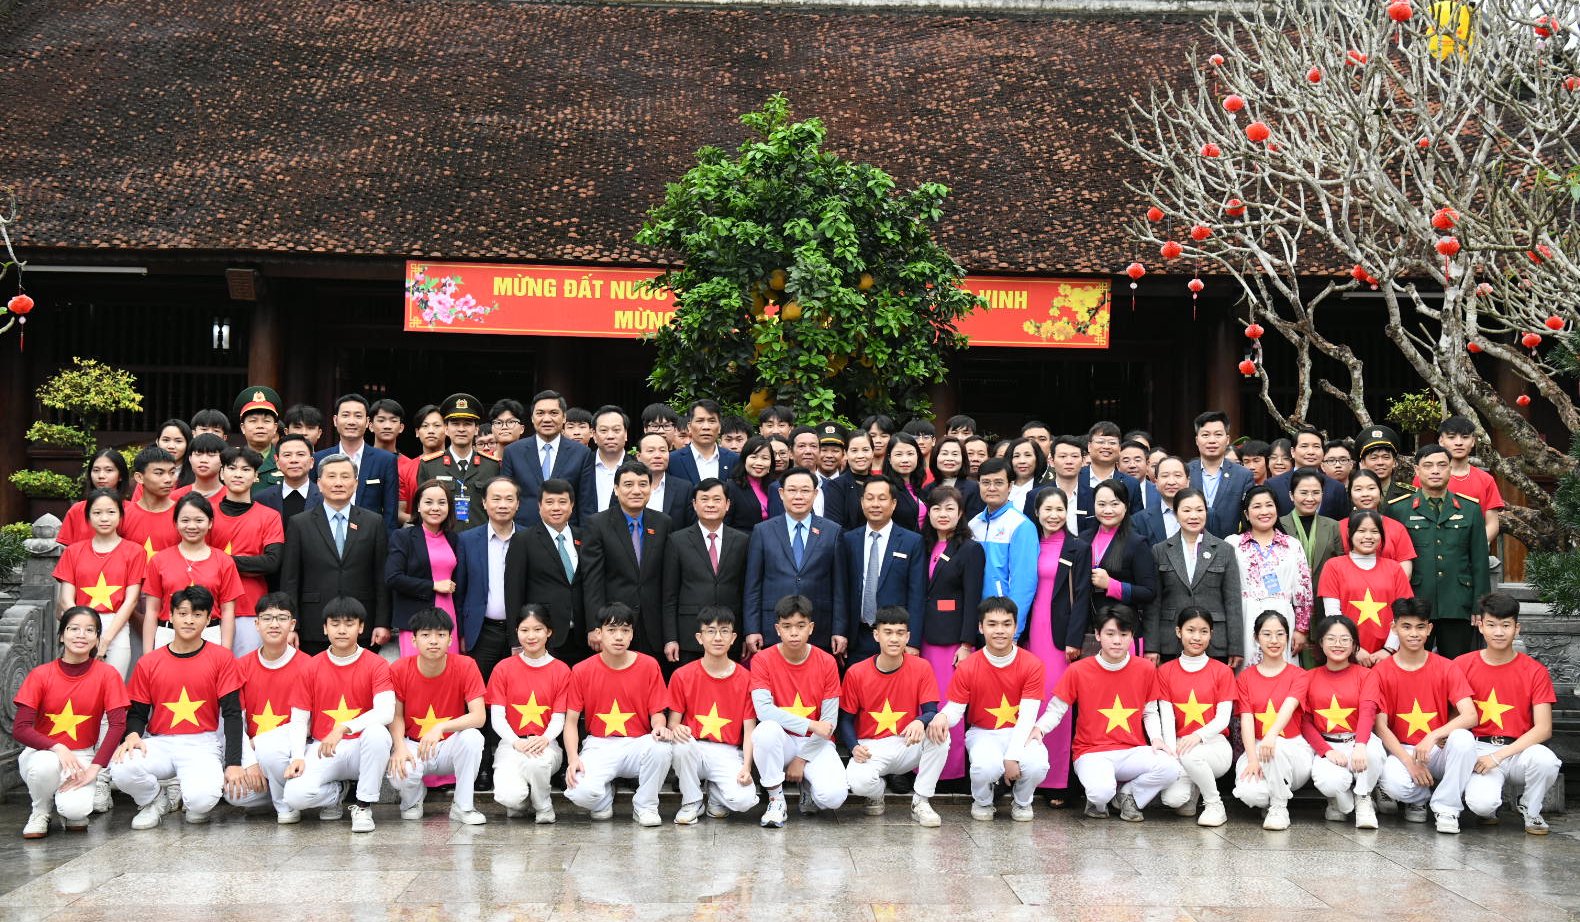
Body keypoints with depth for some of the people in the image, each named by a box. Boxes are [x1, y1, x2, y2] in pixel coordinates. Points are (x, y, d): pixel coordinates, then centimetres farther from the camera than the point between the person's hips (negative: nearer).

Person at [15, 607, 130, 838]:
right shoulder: (40, 675, -8)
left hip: (82, 756, -1)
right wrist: (57, 748, -28)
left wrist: (94, 768, -21)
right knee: (45, 765, -37)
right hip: (42, 751, 1)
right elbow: (20, 729, -12)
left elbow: (117, 724, -11)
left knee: (76, 808, -31)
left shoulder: (107, 674, -8)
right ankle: (41, 811, -4)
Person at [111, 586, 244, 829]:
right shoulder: (148, 663, 7)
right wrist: (132, 735, -14)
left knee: (201, 799, -31)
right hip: (159, 744, 2)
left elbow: (232, 714, -2)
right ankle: (153, 801, 5)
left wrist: (233, 764, -12)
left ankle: (192, 802, 9)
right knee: (121, 770, -30)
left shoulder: (221, 658, 1)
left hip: (202, 744, -2)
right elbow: (137, 713, 11)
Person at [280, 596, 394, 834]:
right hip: (322, 749, 2)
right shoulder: (312, 667, 5)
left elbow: (386, 712, -19)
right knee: (294, 795, -28)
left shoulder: (376, 665, -3)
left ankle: (363, 805, -16)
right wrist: (298, 756, -13)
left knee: (377, 732, -38)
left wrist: (343, 728, -30)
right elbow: (299, 719, 4)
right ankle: (337, 792, 10)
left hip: (361, 747, -1)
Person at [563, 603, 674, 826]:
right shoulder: (582, 671, -1)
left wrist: (660, 727, -22)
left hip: (638, 744, 1)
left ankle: (645, 806, -7)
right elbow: (571, 720, 1)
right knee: (580, 793, -30)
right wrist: (573, 759, -14)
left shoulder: (648, 666, 0)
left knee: (661, 747, -35)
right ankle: (604, 797, 11)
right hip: (599, 746, -1)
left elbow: (657, 713, 3)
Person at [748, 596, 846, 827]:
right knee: (766, 730, -37)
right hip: (781, 741, -1)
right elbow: (763, 709, -21)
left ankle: (809, 786, 13)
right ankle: (776, 801, -14)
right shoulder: (762, 660, -9)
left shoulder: (826, 663, -6)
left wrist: (802, 758, -11)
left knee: (833, 796, -27)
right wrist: (810, 725, -25)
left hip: (815, 744, 1)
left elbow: (830, 721, -5)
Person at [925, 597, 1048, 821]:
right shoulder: (967, 668, -7)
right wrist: (942, 717, -32)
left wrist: (1012, 756, -24)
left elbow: (1027, 717, -14)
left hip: (1019, 734, 1)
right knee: (987, 766, -35)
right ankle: (982, 802, 3)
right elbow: (954, 709, -5)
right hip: (983, 734, 0)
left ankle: (1021, 802, 5)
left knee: (1036, 764, -33)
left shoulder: (1032, 665, -9)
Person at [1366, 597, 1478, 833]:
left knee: (1463, 739, -33)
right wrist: (1409, 762, -19)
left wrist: (1432, 737, -29)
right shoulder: (1381, 672, -3)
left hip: (1439, 750, 1)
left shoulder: (1447, 668, -2)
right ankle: (1419, 799, 5)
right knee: (1394, 784, -35)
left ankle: (1446, 807, -12)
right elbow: (1381, 726, -7)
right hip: (1402, 751, -1)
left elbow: (1470, 716, -14)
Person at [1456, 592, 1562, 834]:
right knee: (1481, 804, -32)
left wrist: (1499, 755, -17)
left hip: (1519, 750, 1)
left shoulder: (1535, 671, -1)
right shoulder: (1462, 665, 0)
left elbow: (1543, 729, -7)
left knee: (1545, 759, -35)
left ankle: (1530, 810, -1)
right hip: (1479, 749, -1)